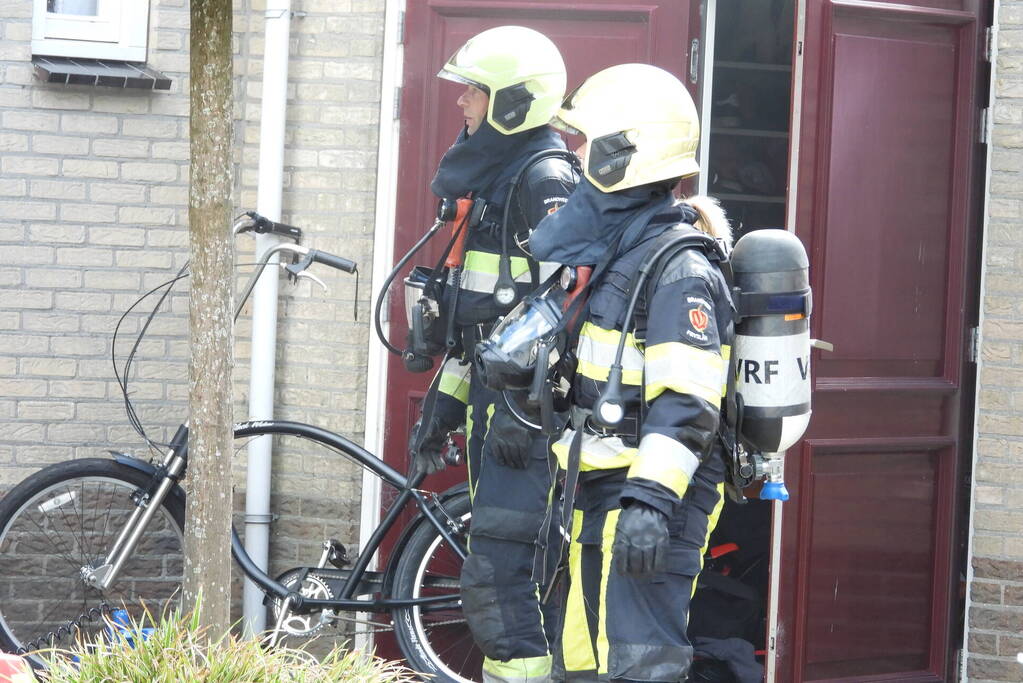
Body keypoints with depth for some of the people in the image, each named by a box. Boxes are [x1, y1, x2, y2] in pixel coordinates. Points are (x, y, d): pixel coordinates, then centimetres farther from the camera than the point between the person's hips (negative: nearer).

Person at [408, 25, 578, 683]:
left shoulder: (548, 179, -12)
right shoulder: (495, 177, 19)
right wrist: (442, 404, 24)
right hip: (496, 394, 10)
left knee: (497, 569, -14)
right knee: (513, 562, 12)